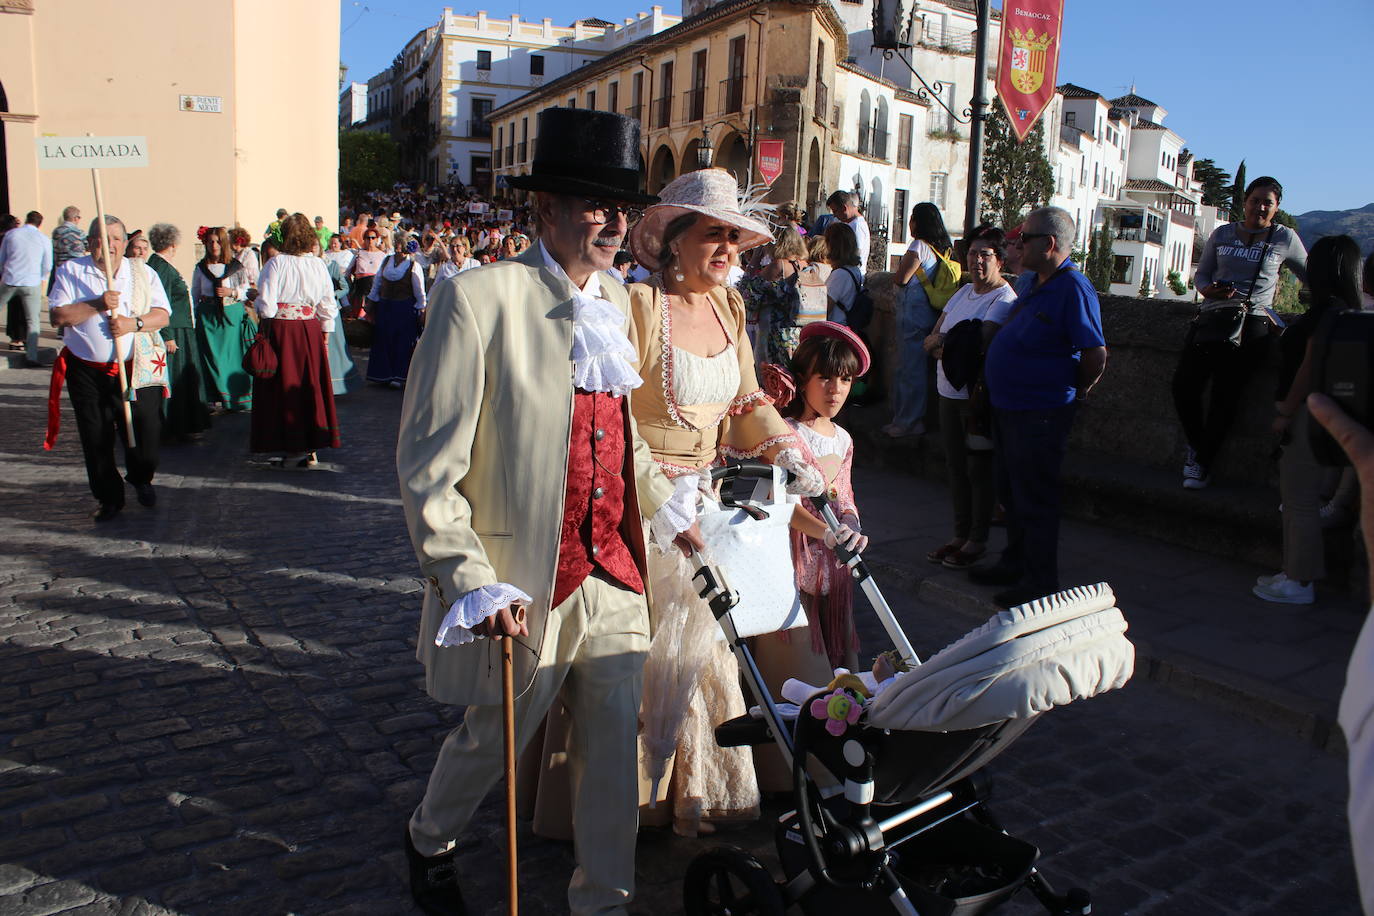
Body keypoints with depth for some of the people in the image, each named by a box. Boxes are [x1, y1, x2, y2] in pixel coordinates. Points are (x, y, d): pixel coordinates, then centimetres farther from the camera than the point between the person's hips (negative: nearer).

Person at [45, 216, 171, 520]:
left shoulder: (143, 273, 7)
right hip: (87, 372, 0)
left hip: (138, 371, 0)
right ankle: (109, 498, 23)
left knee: (145, 435, 2)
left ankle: (141, 479, 34)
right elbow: (58, 315, -6)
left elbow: (163, 315, -2)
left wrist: (134, 323, -19)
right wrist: (97, 305, -18)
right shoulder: (70, 272, 4)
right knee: (96, 441, 6)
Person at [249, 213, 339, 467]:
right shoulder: (318, 264, 1)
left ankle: (290, 447, 10)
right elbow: (327, 306, 5)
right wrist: (325, 336, 13)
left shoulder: (276, 263, -11)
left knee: (283, 387, 6)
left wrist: (256, 303, 7)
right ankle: (310, 447, 14)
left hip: (281, 330, -3)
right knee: (311, 386, 10)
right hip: (311, 331, 4)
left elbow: (266, 307, -14)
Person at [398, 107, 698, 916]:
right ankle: (431, 843, 48)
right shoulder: (479, 299, -14)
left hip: (614, 570, 6)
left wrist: (673, 510, 12)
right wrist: (468, 578, -18)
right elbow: (428, 462, -14)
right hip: (523, 578, -5)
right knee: (496, 735, 15)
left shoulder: (616, 301, 8)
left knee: (615, 740, 12)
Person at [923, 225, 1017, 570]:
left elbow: (980, 344, -24)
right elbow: (930, 340, 11)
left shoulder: (1004, 299, -11)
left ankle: (978, 541, 12)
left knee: (979, 468, 1)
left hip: (978, 396, -8)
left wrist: (942, 343, -8)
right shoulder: (963, 292, 14)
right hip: (949, 392, 8)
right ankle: (960, 535, 25)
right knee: (955, 465, 13)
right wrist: (953, 345, -11)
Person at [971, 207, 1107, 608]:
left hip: (1040, 414, -10)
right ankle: (1015, 564, 34)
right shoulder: (1036, 284, 11)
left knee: (1034, 499, -1)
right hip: (1009, 407, 10)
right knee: (1012, 492, 19)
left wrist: (1073, 393, -8)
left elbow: (1096, 354, -20)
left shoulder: (1073, 289, -18)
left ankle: (1040, 583, 10)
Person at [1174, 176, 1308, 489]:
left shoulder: (1285, 238, 8)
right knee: (1184, 385, -10)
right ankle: (1196, 444, 17)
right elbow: (1201, 275, 14)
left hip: (1252, 325, -2)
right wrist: (1210, 290, -7)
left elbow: (1310, 275, 19)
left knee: (1225, 396, -4)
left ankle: (1203, 461, 12)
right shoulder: (1222, 234, 13)